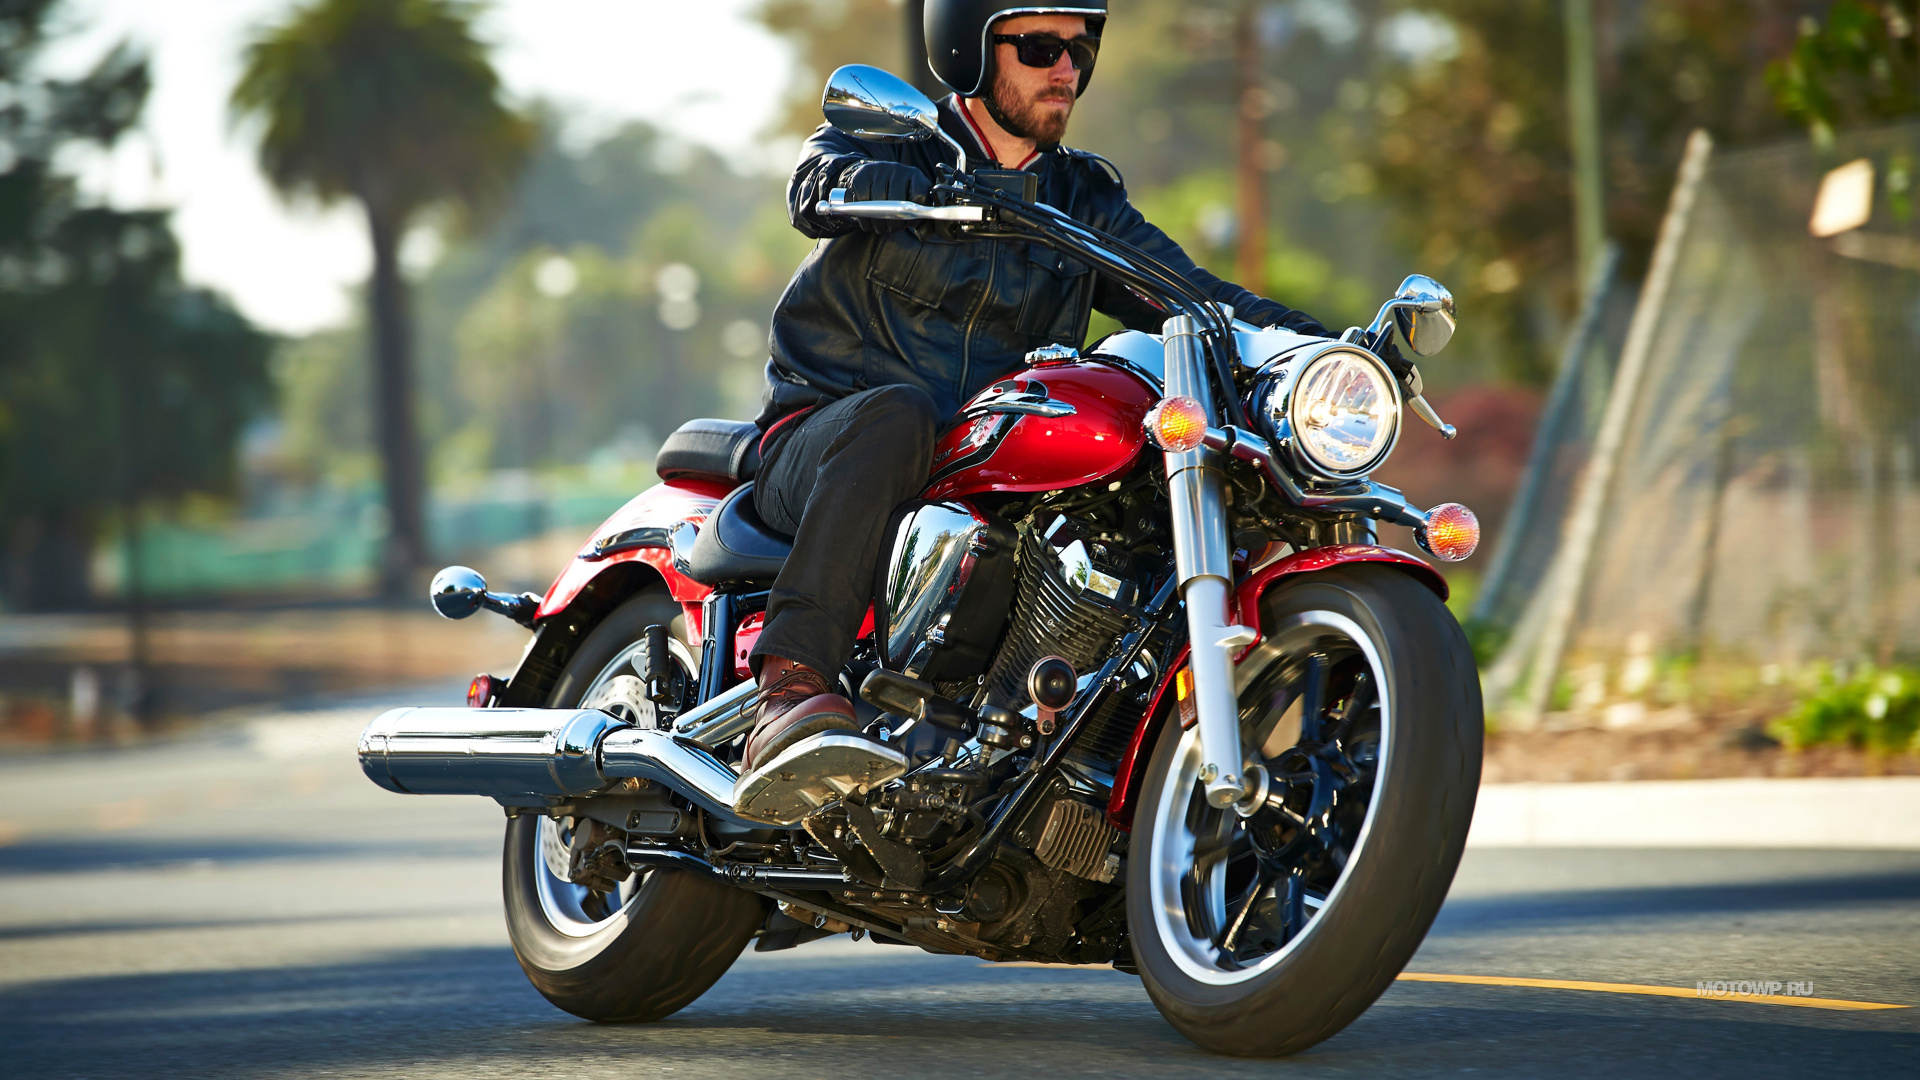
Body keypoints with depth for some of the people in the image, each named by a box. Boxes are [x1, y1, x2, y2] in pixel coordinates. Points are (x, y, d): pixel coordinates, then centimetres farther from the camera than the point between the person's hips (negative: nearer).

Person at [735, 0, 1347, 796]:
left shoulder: (1083, 197, 17)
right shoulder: (886, 138, 4)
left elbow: (1185, 293, 6)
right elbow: (818, 185, -19)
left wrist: (1322, 343, -12)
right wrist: (924, 191, -42)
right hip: (821, 440, -4)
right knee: (897, 412, -38)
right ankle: (792, 681, -45)